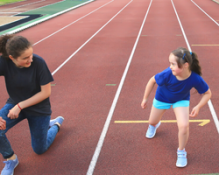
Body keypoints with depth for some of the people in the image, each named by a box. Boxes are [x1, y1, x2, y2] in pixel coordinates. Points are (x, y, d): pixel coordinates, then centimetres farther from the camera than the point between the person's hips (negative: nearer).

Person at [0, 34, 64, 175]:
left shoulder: (38, 63, -28)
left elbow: (46, 92, -20)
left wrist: (20, 106, -22)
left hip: (39, 109, -2)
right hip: (15, 104, 2)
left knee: (40, 150, 12)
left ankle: (56, 124, 41)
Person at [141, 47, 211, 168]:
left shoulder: (196, 79, -38)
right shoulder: (167, 74, -40)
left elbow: (207, 93, -18)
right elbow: (152, 81, -19)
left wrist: (198, 107, -33)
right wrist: (145, 98, -9)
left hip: (181, 100, -1)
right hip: (162, 98, 1)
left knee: (184, 126, -20)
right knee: (152, 121, 19)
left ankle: (181, 152, 10)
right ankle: (154, 126, 63)